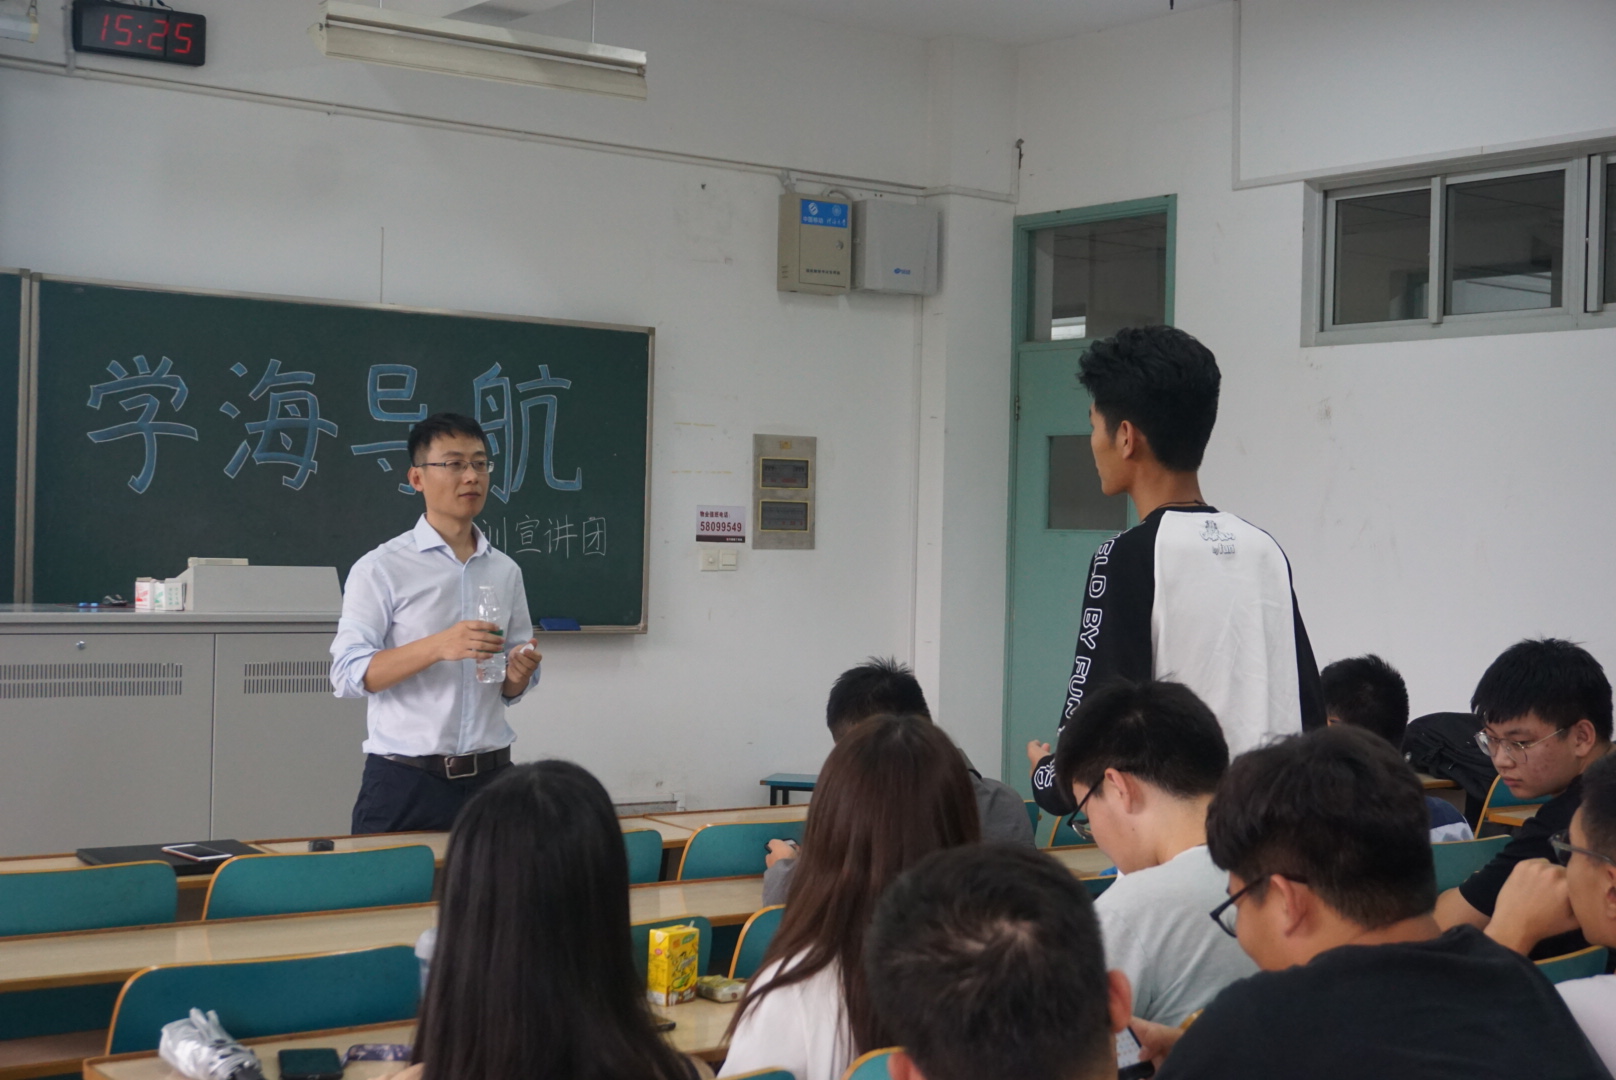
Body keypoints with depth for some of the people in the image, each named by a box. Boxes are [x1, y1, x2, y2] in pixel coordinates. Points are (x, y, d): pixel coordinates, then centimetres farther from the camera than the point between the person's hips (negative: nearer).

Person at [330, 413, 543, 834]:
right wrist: (437, 647, -24)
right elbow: (348, 674, -13)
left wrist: (518, 676, -5)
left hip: (488, 777, 4)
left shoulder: (506, 571, 11)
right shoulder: (381, 568, -4)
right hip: (405, 782, -4)